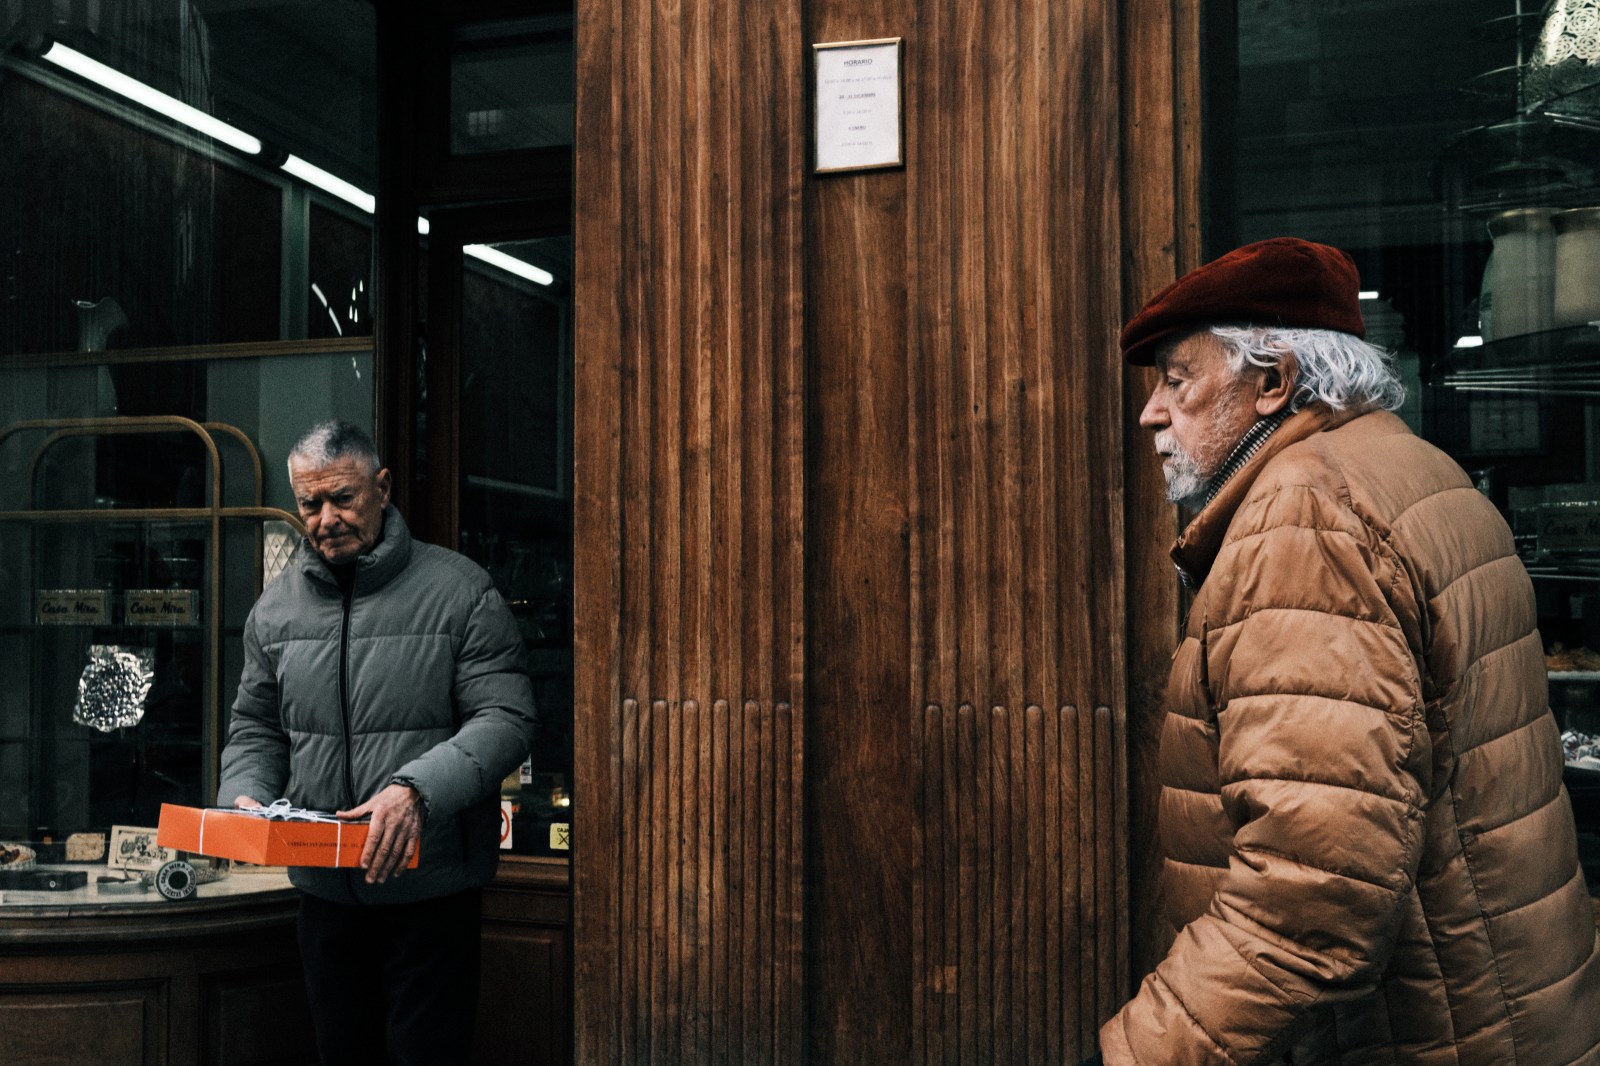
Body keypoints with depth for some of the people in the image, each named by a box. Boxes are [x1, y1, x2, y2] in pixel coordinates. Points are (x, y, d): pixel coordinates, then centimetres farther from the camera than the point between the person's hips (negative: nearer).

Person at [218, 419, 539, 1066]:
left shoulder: (459, 589, -8)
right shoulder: (277, 606, 8)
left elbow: (505, 718, -14)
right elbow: (255, 727, 16)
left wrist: (417, 789, -28)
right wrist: (245, 796, -5)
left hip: (430, 885, -4)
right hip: (323, 886, 5)